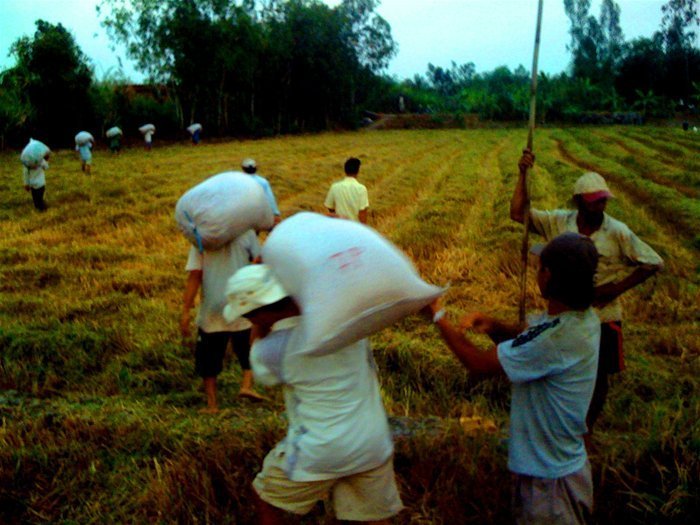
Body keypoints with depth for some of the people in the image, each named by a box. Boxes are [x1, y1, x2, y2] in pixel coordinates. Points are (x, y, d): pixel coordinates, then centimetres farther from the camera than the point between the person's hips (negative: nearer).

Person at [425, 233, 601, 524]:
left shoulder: (558, 336, -33)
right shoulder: (582, 317, -4)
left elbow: (479, 364, -25)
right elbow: (528, 346, 10)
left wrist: (437, 316, -14)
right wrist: (494, 327, -12)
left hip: (549, 478, -9)